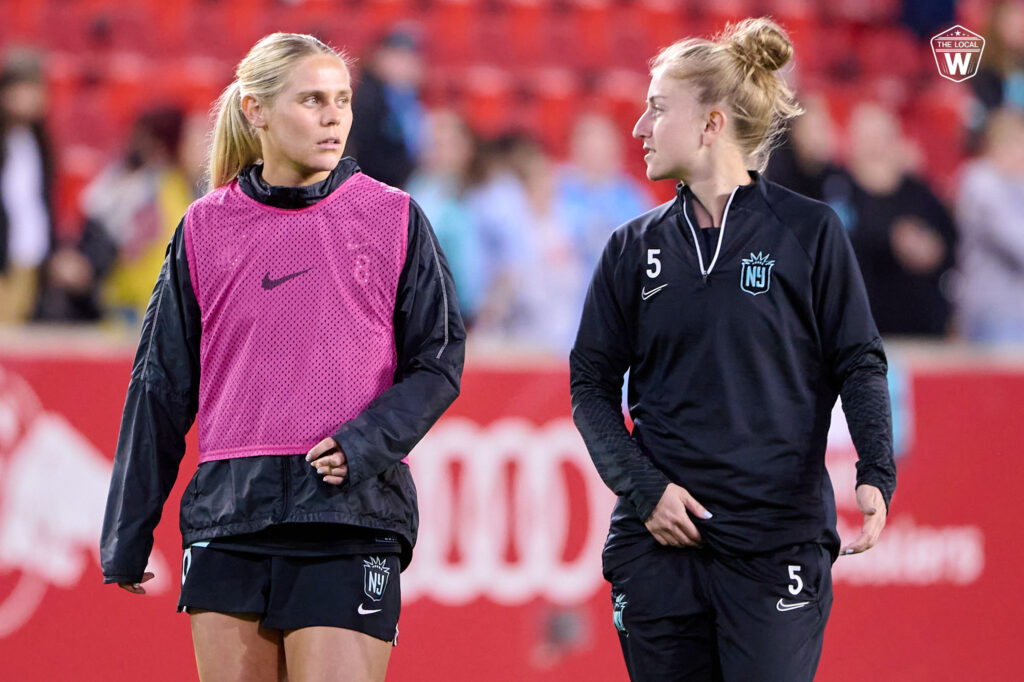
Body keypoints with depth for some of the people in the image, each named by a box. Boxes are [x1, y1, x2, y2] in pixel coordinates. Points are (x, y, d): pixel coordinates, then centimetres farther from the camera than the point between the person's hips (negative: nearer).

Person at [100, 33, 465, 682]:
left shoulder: (394, 219, 4)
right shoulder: (206, 227, 8)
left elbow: (440, 361, 4)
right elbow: (161, 387, 12)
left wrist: (368, 442, -13)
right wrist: (126, 537, 12)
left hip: (351, 515, -2)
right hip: (228, 517, 2)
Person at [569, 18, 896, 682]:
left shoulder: (809, 232, 0)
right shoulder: (636, 247, 9)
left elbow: (859, 364, 0)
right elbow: (592, 383, 10)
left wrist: (876, 475, -17)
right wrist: (642, 486, -5)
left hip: (777, 545, -3)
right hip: (659, 545, 3)